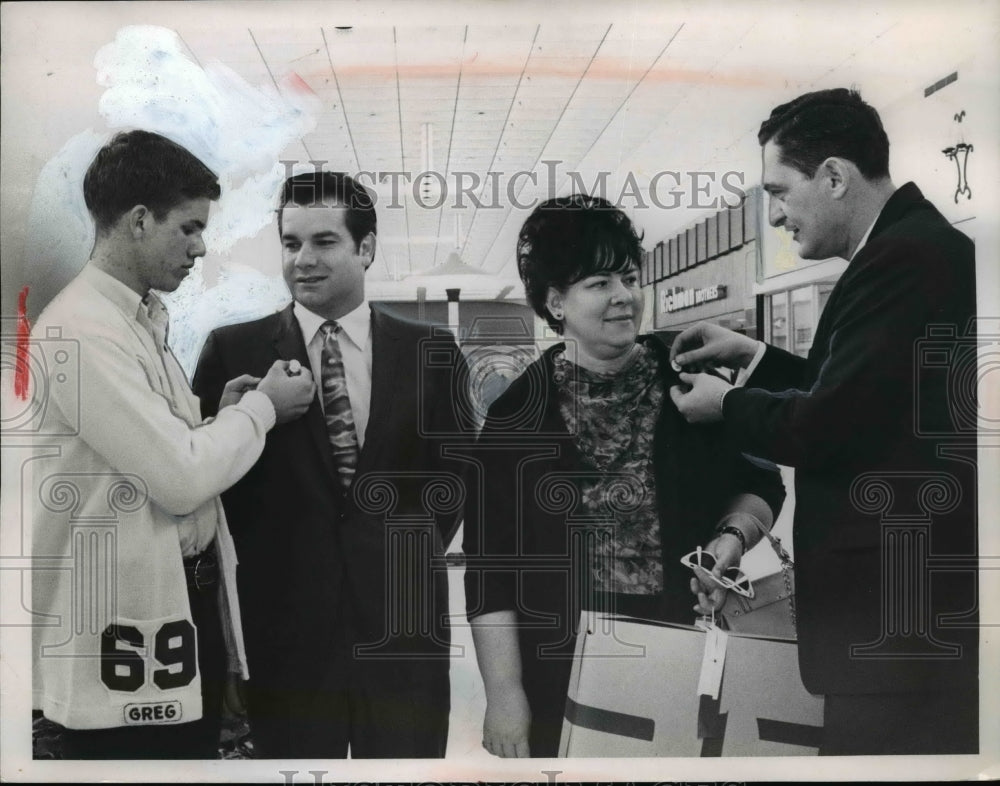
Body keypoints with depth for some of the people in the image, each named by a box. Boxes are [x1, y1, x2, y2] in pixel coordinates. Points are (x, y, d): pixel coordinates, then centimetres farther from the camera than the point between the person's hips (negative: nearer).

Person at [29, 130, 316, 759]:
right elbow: (181, 478, -23)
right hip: (129, 629, -9)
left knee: (198, 749, 18)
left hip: (191, 602, 9)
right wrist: (261, 407, -10)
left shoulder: (147, 318, 11)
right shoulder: (80, 330, -19)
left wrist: (220, 420, -1)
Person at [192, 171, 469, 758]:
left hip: (404, 616, 1)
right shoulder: (235, 351, 0)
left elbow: (454, 469, 10)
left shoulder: (431, 352, 4)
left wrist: (411, 556, 3)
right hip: (283, 620, -1)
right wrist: (267, 567, -1)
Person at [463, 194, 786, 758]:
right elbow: (492, 565, -3)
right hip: (562, 675, -1)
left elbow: (760, 484, 12)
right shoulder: (518, 413, -3)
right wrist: (505, 692, -8)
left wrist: (731, 538, -8)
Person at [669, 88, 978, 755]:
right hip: (908, 590, 10)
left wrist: (726, 404, -5)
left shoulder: (905, 255, -19)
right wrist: (756, 358, 12)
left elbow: (828, 428, -22)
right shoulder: (916, 244, 12)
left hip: (899, 610, -10)